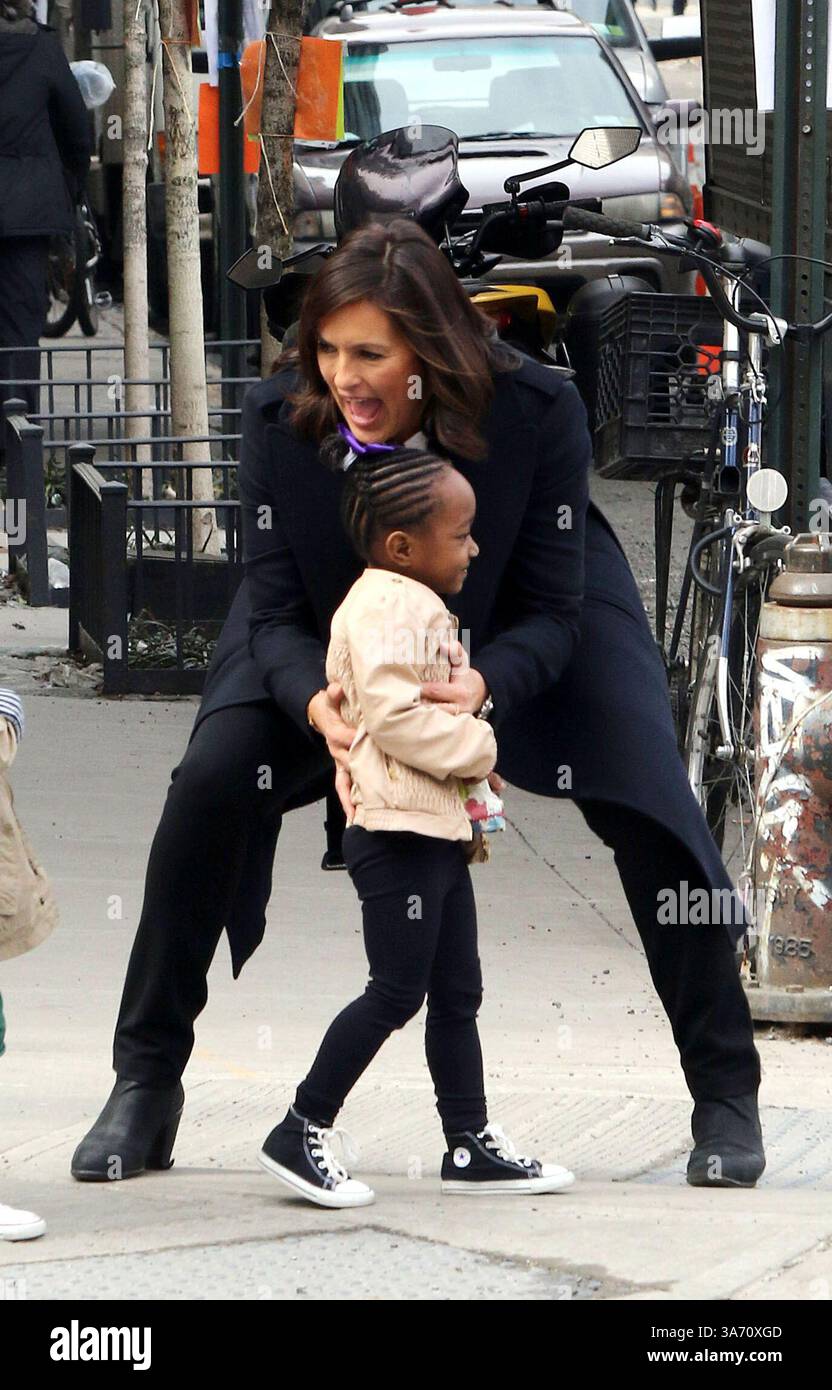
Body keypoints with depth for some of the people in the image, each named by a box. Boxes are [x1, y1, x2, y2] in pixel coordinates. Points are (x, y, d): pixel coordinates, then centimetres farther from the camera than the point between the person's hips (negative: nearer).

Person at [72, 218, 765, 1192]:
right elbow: (276, 613, -21)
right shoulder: (278, 418, -29)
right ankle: (146, 1089, -4)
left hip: (511, 639, -1)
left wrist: (485, 686, -48)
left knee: (651, 806, -17)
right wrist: (316, 704, -44)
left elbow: (551, 613, -25)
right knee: (212, 783, -19)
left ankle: (724, 1094, 2)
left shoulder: (537, 412, -34)